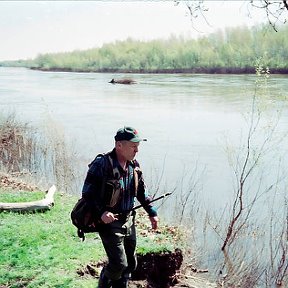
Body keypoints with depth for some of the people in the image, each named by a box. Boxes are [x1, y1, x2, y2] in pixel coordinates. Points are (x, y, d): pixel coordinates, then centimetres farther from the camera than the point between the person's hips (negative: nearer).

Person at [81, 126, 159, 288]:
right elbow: (88, 193, -17)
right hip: (109, 221, -7)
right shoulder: (101, 165, -21)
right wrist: (101, 212, -28)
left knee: (131, 263, 14)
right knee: (119, 264, -5)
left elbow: (142, 191, 14)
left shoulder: (134, 165, 2)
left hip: (128, 220, 7)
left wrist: (152, 212, 10)